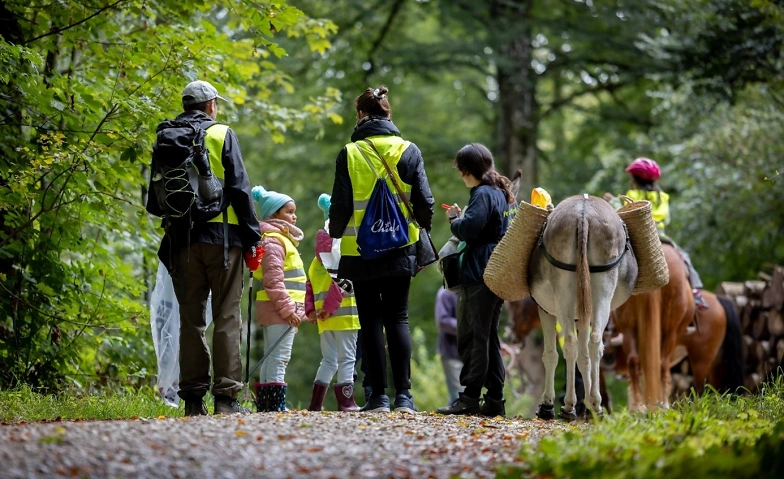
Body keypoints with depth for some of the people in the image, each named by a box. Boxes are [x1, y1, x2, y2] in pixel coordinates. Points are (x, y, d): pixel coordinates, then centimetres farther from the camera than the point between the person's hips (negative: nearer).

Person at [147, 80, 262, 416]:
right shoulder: (221, 135, 0)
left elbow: (154, 200, 10)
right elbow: (239, 189, -6)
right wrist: (251, 236, -2)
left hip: (181, 240, 3)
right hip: (221, 237, -3)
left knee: (191, 319, 7)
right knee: (227, 317, 0)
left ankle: (193, 397, 4)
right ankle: (226, 396, -6)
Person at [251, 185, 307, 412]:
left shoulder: (281, 238, 23)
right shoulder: (272, 240, -11)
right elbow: (273, 280, -19)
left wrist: (295, 308, 22)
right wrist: (287, 308, -21)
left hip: (282, 310, 11)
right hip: (279, 309, -11)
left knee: (272, 358, 12)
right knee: (278, 357, -13)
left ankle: (264, 405, 15)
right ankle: (276, 404, -16)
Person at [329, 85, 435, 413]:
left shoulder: (349, 154, -4)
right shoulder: (408, 151, 0)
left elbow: (340, 206, -4)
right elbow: (424, 203, -1)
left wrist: (335, 234, 14)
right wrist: (422, 237, 15)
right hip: (399, 251, 1)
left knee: (371, 321, 4)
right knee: (397, 319, 6)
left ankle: (379, 395, 1)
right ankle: (403, 394, -2)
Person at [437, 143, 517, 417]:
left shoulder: (483, 194, -12)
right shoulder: (506, 194, 17)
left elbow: (468, 229, -22)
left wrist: (454, 219, -2)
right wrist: (461, 219, 16)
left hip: (479, 275, -10)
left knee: (471, 337, -7)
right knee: (489, 336, 12)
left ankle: (470, 399, -10)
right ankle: (494, 400, 11)